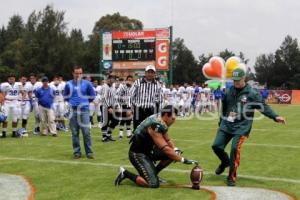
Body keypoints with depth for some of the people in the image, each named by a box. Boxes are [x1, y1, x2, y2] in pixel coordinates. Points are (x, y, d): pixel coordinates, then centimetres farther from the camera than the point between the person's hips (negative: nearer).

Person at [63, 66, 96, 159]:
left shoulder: (87, 83, 2)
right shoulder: (68, 84, 4)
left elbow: (92, 96, 13)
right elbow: (65, 96, 19)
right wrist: (72, 102, 12)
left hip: (84, 110, -1)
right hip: (73, 111, 1)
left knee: (86, 132, -5)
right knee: (75, 133, 5)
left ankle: (89, 152, 3)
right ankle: (77, 152, 14)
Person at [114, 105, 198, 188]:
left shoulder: (161, 122, 0)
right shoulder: (155, 126, -28)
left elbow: (167, 140, 14)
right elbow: (165, 149, -31)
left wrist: (175, 149, -6)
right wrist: (183, 160, -27)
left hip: (148, 150, 10)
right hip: (138, 154, -10)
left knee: (173, 153, -1)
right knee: (153, 184, -17)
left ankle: (153, 174, 11)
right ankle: (125, 173, -1)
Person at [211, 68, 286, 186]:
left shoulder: (252, 93, -6)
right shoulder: (228, 91, 7)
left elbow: (263, 106, -12)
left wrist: (275, 117, -25)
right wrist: (221, 123, 21)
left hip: (241, 127, -4)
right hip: (226, 125, 5)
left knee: (235, 148, -19)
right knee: (217, 145, -3)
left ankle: (232, 177, -3)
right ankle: (225, 162, 31)